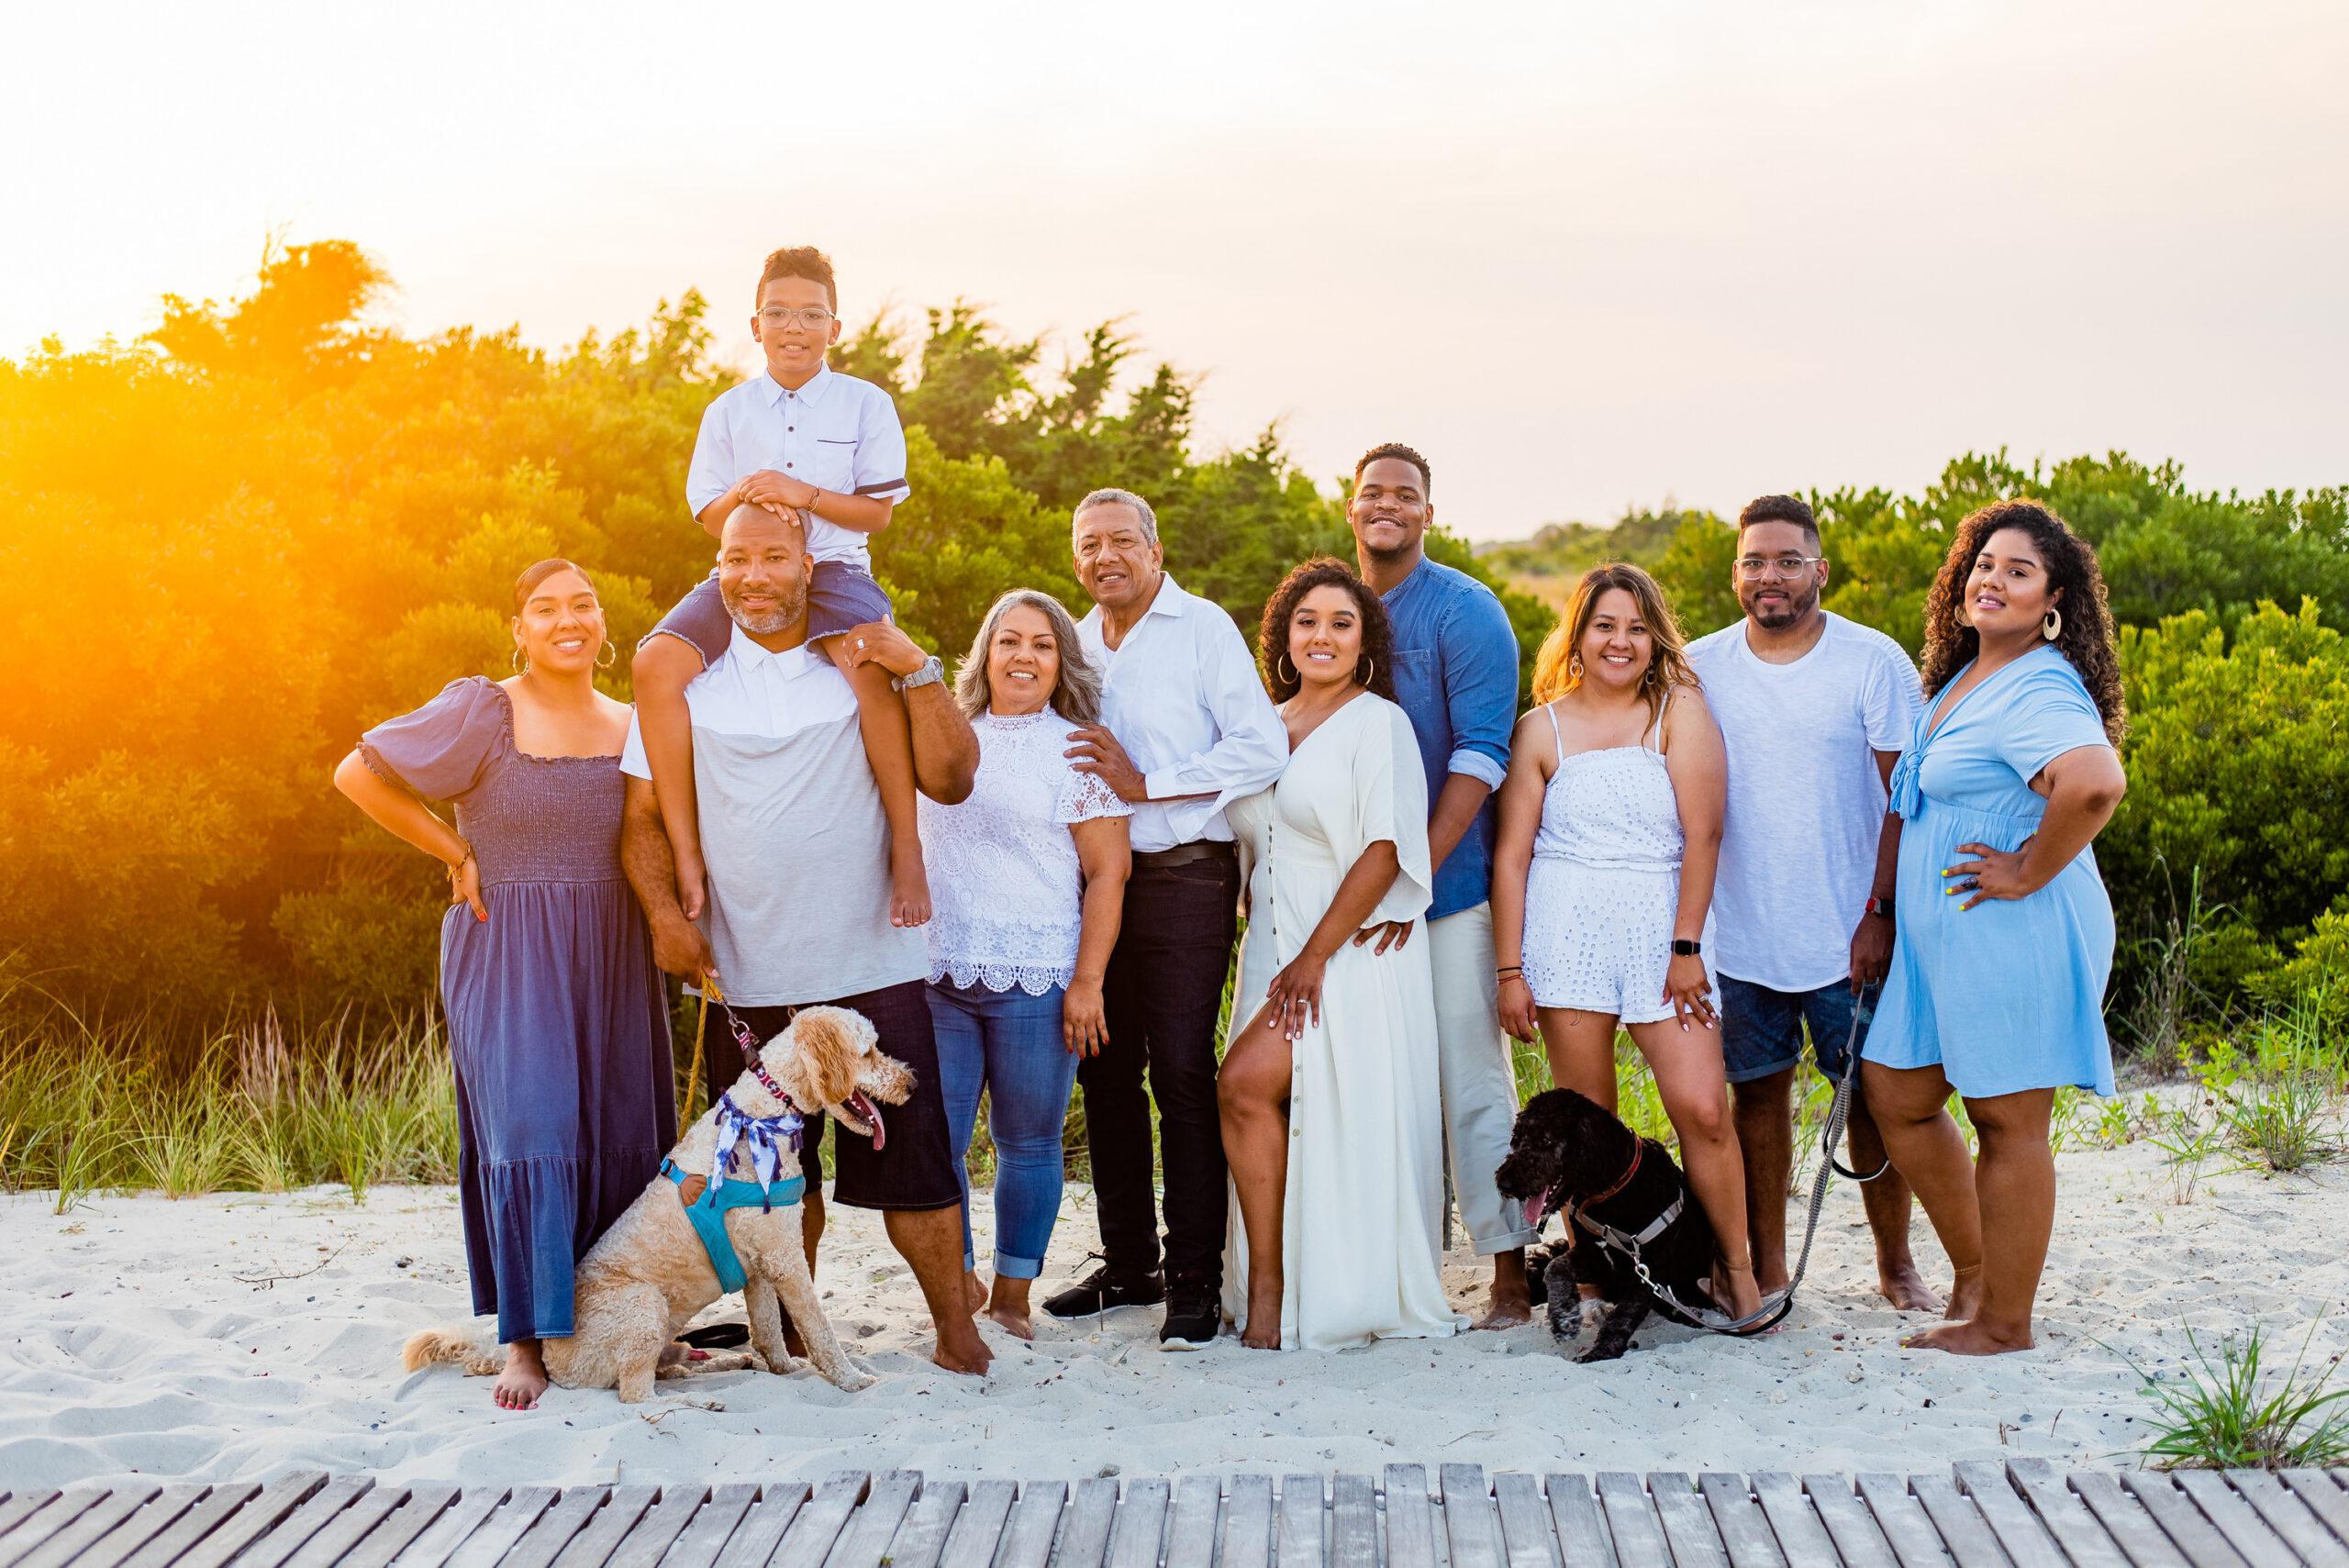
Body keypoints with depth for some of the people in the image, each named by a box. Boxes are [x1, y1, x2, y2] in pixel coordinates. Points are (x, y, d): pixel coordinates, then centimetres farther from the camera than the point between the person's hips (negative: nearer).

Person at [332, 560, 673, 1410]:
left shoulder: (634, 727, 9)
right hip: (507, 959, -5)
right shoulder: (482, 712, -6)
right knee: (529, 1129, -11)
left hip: (612, 958, 5)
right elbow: (358, 774, -5)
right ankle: (528, 1339, -4)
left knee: (622, 1137, 7)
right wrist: (458, 854, -4)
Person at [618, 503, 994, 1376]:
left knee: (910, 1161, -2)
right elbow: (642, 815, 8)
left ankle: (956, 1328, 11)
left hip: (872, 967, -1)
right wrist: (665, 912, -6)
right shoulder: (686, 678, 7)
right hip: (747, 977, 1)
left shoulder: (865, 666, 6)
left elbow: (950, 781, -1)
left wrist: (921, 675, -11)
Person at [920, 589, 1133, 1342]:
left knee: (1027, 1143, 4)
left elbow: (1108, 872, -5)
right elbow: (911, 849, 24)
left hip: (1035, 983, -4)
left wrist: (1087, 982, -10)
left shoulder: (1076, 750, 0)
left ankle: (1012, 1295, 17)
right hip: (936, 975, 4)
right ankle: (959, 1284, 18)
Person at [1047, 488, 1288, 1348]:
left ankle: (1196, 1280, -3)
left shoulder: (1203, 628, -3)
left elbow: (1261, 750, -12)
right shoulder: (1076, 641, 16)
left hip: (1184, 875, -6)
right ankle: (1127, 1263, 19)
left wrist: (1146, 785, -13)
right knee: (1106, 1070, 8)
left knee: (1181, 1070, -8)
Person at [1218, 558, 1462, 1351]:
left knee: (1245, 1083, -19)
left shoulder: (1379, 722, -5)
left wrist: (1314, 956, -16)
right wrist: (1276, 955, 11)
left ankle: (1268, 1288, -10)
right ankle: (1271, 1294, 6)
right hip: (1275, 951, 6)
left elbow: (1386, 852, -12)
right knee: (1284, 1116, -1)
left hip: (1352, 950, -6)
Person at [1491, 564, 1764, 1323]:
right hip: (1567, 937, 1)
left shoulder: (1680, 710, 5)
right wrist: (1510, 970, 1)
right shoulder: (1543, 730, 8)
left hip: (1663, 933, -1)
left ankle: (1736, 1271, 7)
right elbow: (1511, 854, 7)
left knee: (1703, 1108, -8)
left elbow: (1702, 833, -1)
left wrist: (1687, 947, -7)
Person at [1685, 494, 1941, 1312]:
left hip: (1849, 935, -2)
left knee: (1874, 1094, 3)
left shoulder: (1874, 661, -4)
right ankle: (1764, 1268, 18)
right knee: (1758, 1091, 7)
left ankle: (1896, 1262, 18)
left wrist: (1880, 913, -11)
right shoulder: (1698, 668, 4)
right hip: (1738, 931, 2)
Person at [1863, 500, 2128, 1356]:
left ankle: (2004, 1320, 12)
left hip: (2017, 933, -10)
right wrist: (1883, 916, 20)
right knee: (1895, 1094, 14)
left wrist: (2031, 870, -24)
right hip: (1940, 934, 10)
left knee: (2008, 1121, 0)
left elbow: (2098, 780, -36)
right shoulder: (1963, 678, 14)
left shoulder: (2038, 689, -17)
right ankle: (1974, 1268, 28)